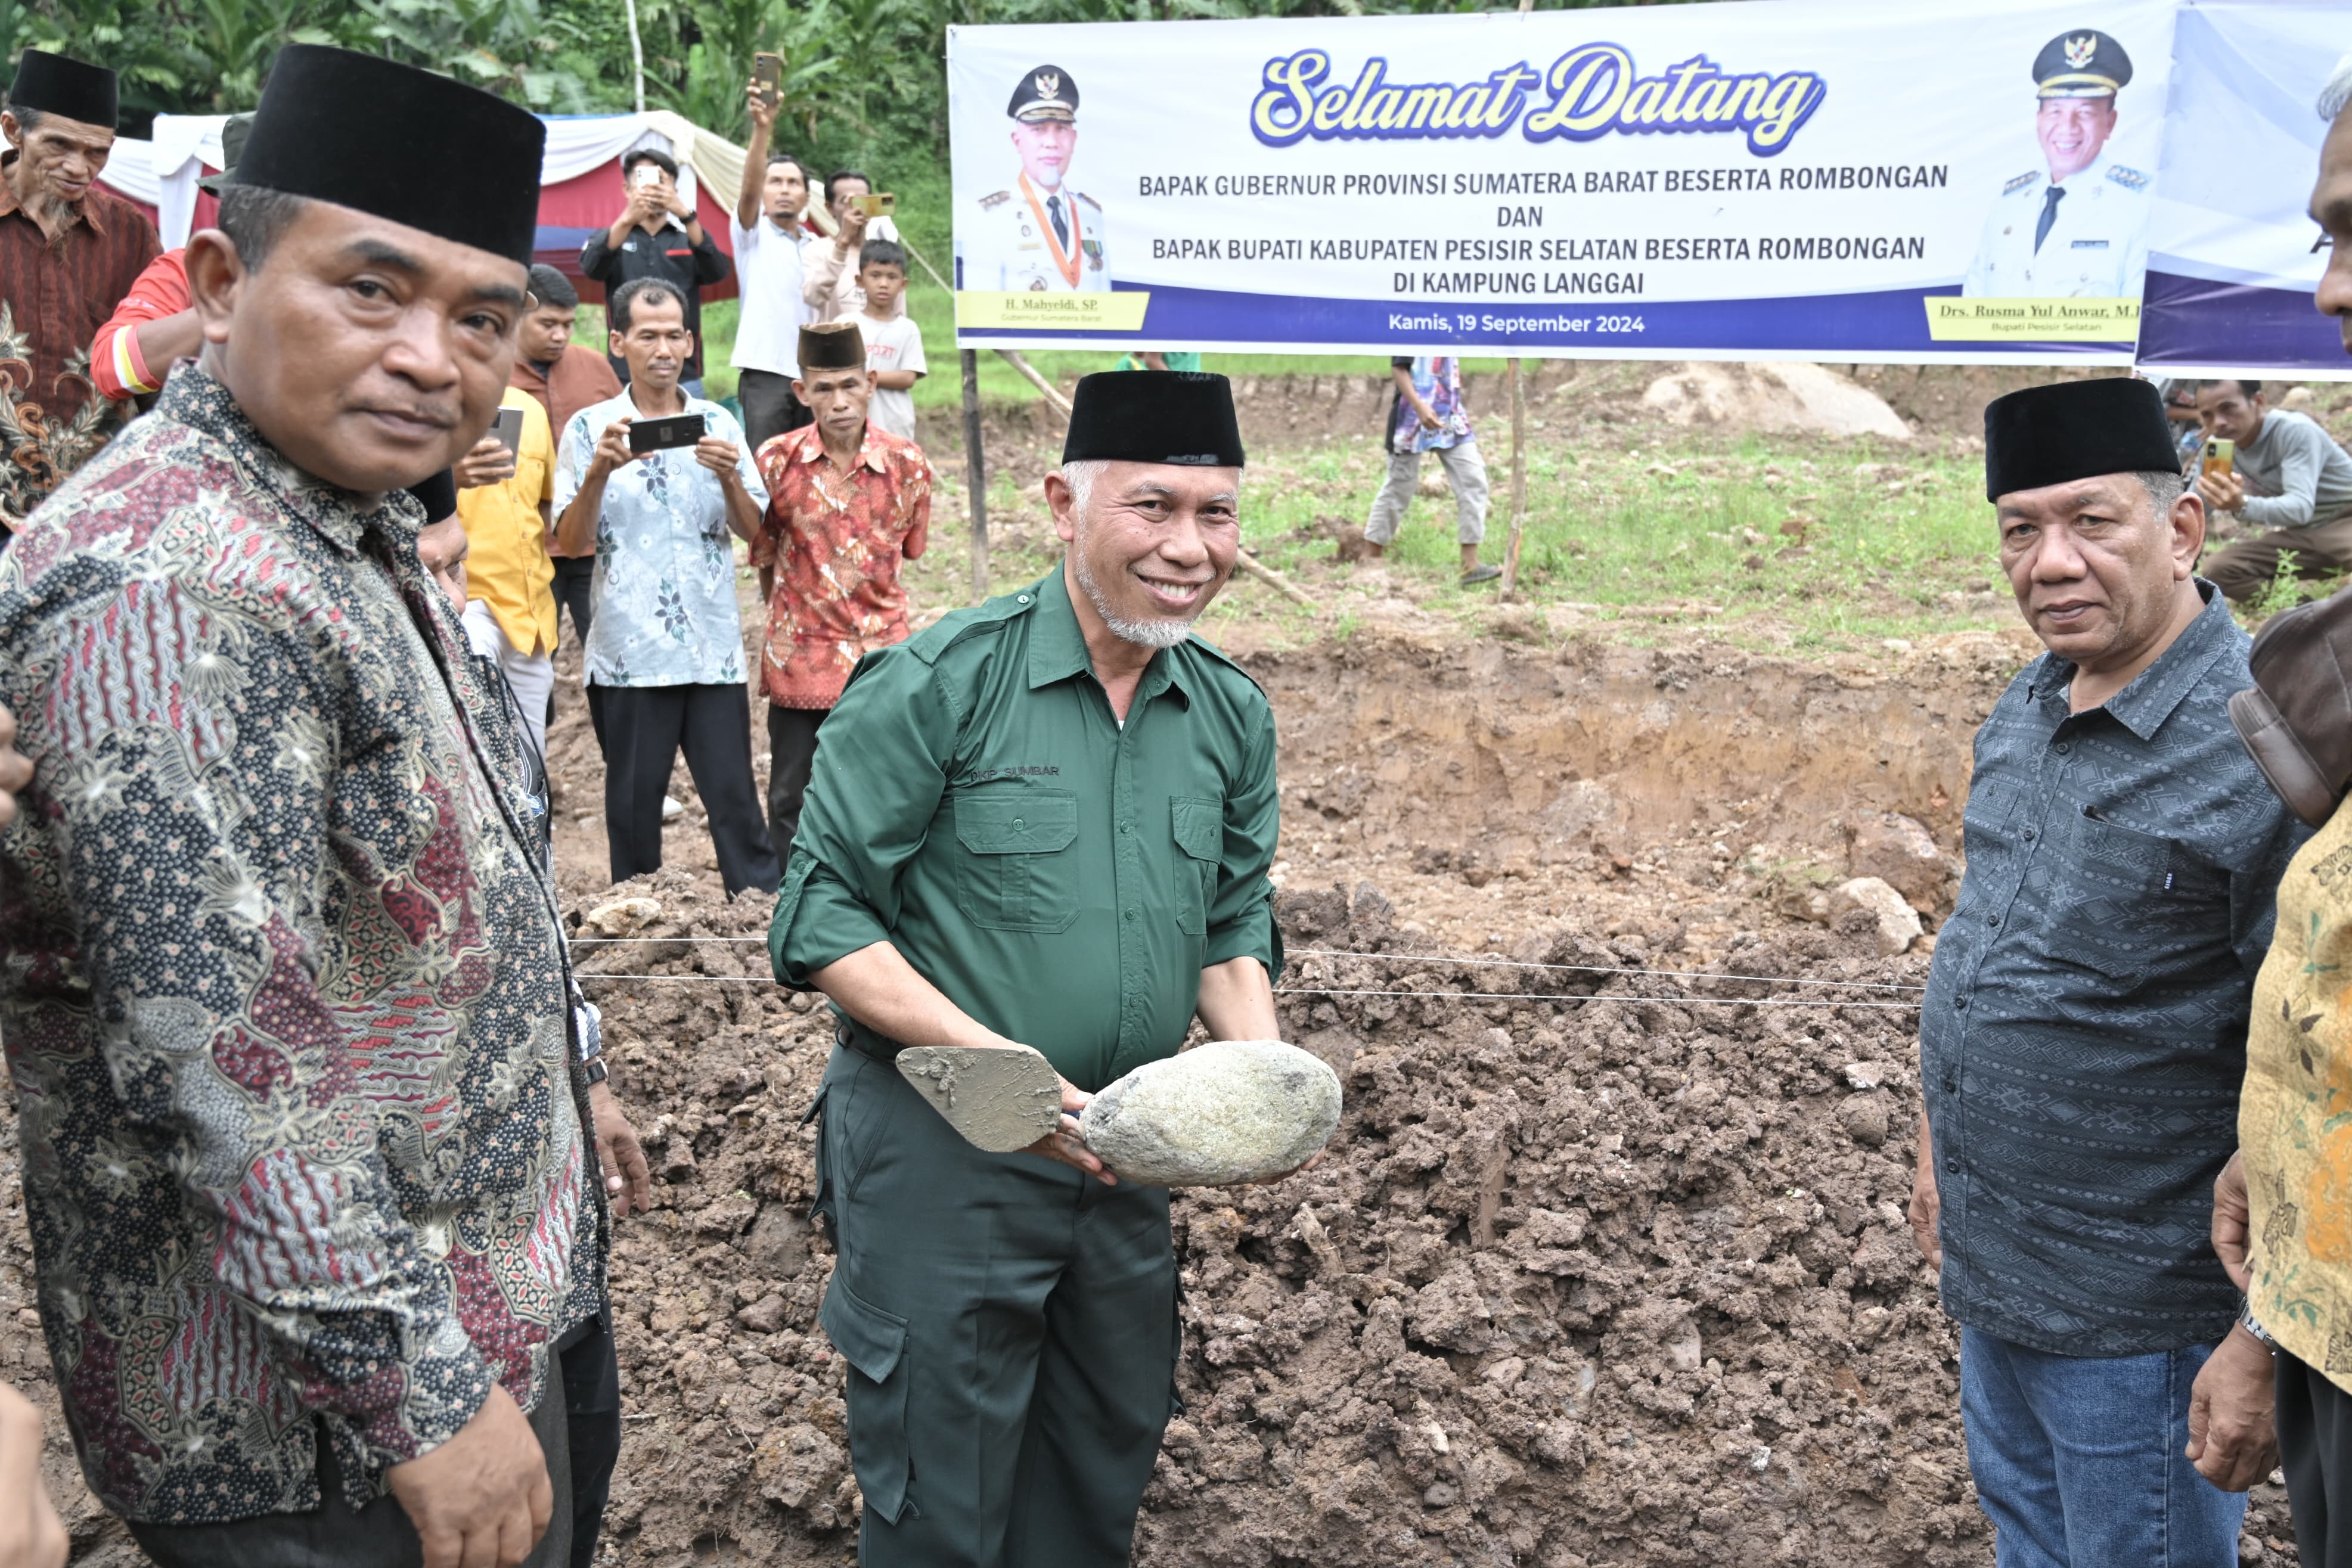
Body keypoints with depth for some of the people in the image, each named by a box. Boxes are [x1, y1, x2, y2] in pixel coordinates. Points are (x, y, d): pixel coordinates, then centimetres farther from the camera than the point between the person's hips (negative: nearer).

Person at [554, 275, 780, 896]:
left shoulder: (718, 424, 10)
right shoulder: (590, 429, 4)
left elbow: (754, 532, 6)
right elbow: (571, 542, -3)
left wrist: (729, 477, -13)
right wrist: (598, 473, -19)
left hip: (714, 646, 1)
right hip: (630, 650, -1)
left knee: (734, 796, -1)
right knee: (634, 800, 6)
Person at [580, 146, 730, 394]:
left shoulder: (689, 240, 12)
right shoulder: (609, 238, 10)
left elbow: (719, 271, -9)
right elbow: (591, 268, -12)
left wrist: (685, 214, -25)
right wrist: (628, 219, -29)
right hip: (624, 375, -1)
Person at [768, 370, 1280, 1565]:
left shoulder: (1232, 714, 2)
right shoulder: (936, 685, -16)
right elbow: (821, 918, -15)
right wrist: (995, 1062, -25)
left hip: (1126, 1155, 6)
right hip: (939, 1154, -5)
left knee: (1105, 1467, 23)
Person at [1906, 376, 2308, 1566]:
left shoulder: (2268, 753, -24)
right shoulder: (2028, 707, 3)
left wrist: (2266, 1347, -23)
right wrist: (1939, 1137, 19)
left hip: (2137, 1310, -8)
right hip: (1989, 1267, 8)